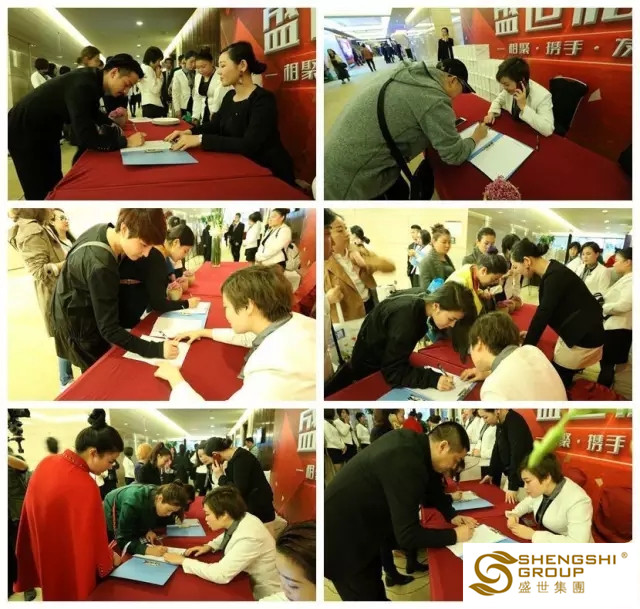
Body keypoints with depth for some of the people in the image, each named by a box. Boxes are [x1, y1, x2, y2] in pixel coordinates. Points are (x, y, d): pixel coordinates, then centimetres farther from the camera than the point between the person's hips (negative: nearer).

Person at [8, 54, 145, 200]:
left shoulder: (93, 81, -3)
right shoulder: (83, 85, -31)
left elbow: (94, 116, 14)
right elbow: (85, 137, -37)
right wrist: (126, 142, -33)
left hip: (46, 131, 9)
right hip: (24, 133, -9)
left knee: (55, 186, 15)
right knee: (42, 194, -5)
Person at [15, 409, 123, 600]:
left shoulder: (46, 463, -8)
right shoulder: (85, 488, -31)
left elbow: (33, 512, 6)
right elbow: (93, 539, -18)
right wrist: (110, 560, 1)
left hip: (42, 559, 7)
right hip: (71, 570, -7)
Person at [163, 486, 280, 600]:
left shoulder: (249, 538, -31)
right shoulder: (240, 519, -8)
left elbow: (221, 575, -30)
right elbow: (228, 536, 16)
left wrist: (183, 561, -22)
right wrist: (209, 546, -1)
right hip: (249, 580, 7)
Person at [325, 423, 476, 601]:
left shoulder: (415, 442, -5)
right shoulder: (406, 462, -33)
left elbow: (432, 487, 16)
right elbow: (408, 535, -29)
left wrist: (452, 515, 4)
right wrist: (455, 535, -16)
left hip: (360, 523, 9)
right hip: (341, 539, -9)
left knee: (374, 588, 27)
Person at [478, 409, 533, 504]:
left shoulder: (515, 422, -23)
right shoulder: (501, 422, 4)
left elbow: (517, 455, -26)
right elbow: (497, 449, 16)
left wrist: (513, 487, -27)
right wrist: (491, 473, 19)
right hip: (511, 474, 9)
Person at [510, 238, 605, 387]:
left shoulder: (555, 276, -25)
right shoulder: (552, 271, 3)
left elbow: (543, 313, -23)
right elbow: (546, 310, 15)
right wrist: (533, 332, 15)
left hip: (584, 339, -9)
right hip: (576, 333, 9)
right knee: (561, 380, 16)